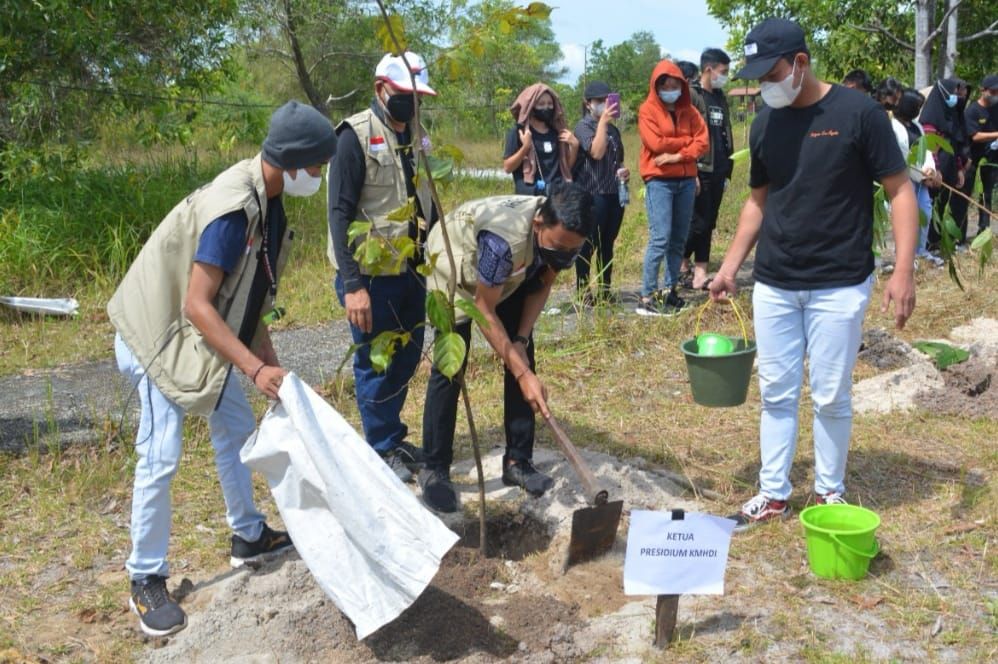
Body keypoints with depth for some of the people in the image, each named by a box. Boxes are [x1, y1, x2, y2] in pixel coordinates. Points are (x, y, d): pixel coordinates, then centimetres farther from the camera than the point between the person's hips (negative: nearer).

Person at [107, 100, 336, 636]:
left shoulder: (264, 199, 1)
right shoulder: (232, 209, -29)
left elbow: (247, 295, 7)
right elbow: (197, 305, -30)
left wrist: (269, 361, 6)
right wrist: (255, 368, -32)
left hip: (198, 337, 10)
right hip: (159, 337, -10)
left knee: (237, 430, 17)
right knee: (161, 457, -7)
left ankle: (248, 537, 33)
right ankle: (146, 581, 8)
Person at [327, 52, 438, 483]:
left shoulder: (416, 136, 10)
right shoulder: (355, 137, -13)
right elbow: (340, 214, -16)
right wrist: (352, 285, -20)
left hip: (412, 271, 7)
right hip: (372, 275, -7)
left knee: (407, 358, 15)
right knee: (375, 364, 5)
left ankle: (394, 439, 31)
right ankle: (383, 450, 19)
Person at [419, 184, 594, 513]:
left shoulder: (563, 236, -25)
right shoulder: (504, 239, -44)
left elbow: (542, 285, -6)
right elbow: (484, 311, -32)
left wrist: (521, 339, -16)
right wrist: (523, 374, -33)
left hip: (512, 272, 6)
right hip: (454, 262, -6)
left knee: (522, 356, -1)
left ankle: (518, 461, 8)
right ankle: (434, 470, 0)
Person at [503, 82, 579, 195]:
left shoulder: (557, 132, 14)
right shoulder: (518, 132, 0)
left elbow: (568, 166, 18)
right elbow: (507, 167, -4)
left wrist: (574, 146, 1)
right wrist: (525, 147, -16)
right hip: (530, 195, -5)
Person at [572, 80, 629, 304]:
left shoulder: (613, 129, 17)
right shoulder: (583, 126, -5)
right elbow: (596, 152, -23)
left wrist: (624, 171, 8)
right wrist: (603, 121, -21)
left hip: (615, 194, 7)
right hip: (592, 195, -7)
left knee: (607, 244, 11)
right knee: (588, 244, -4)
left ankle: (604, 289, 18)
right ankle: (583, 290, 3)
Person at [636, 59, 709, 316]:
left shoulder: (689, 111, 12)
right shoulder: (648, 110, -1)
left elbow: (703, 142, 2)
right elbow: (656, 143, -13)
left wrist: (678, 155, -13)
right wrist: (686, 140, -2)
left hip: (686, 180, 6)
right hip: (659, 181, -5)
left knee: (679, 239, 7)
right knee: (660, 238, -13)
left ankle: (670, 290, 16)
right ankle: (647, 297, -11)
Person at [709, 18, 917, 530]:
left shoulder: (857, 112, -9)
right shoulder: (764, 124, 5)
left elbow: (899, 191, -7)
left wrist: (903, 270, -16)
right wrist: (730, 266, 10)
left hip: (839, 286, -4)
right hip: (773, 285, 4)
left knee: (831, 397, 5)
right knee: (776, 392, 10)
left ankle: (830, 493, 24)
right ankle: (773, 494, 23)